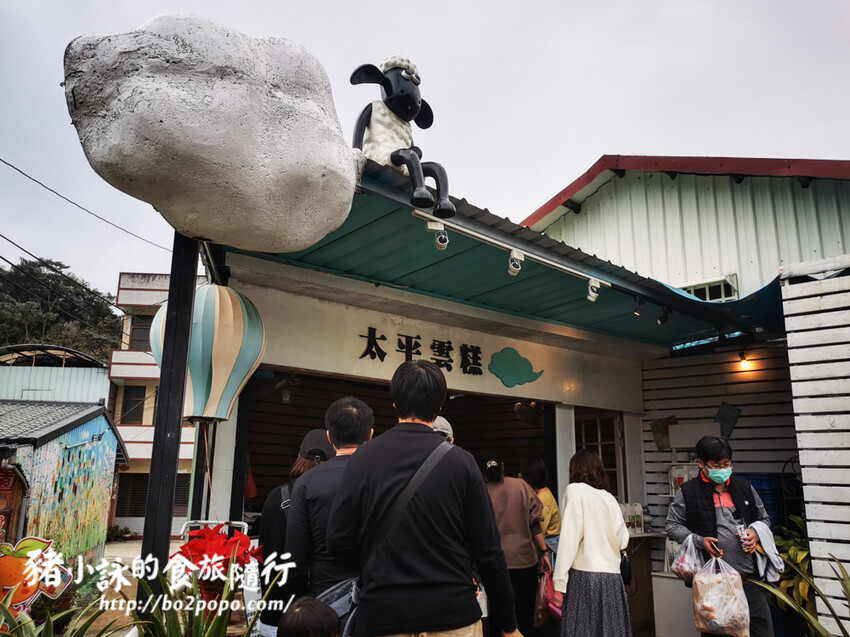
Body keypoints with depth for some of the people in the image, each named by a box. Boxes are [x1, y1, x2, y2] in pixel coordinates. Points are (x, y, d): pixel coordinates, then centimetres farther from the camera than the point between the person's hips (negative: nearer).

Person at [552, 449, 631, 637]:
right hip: (612, 576, 5)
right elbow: (622, 540, 11)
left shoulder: (575, 490, -3)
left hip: (585, 575, -5)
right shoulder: (610, 498, 11)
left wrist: (559, 580, -10)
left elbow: (570, 537, -11)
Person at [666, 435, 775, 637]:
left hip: (749, 576, 3)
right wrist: (699, 541, -12)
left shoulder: (744, 487, 11)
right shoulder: (688, 493, -2)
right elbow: (672, 526, 2)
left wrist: (755, 532, -1)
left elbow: (764, 518, 20)